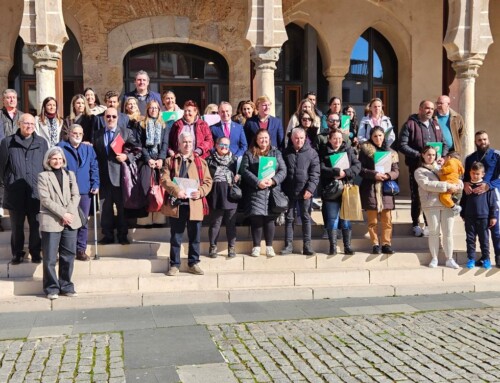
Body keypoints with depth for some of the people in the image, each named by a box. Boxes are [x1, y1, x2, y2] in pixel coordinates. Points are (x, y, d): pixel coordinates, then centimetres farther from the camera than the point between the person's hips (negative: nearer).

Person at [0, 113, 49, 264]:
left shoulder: (42, 143, 7)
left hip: (36, 192, 0)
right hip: (15, 193, 0)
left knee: (36, 225, 4)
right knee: (17, 226, 9)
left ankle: (36, 253, 16)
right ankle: (17, 254, 21)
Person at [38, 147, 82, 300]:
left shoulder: (70, 174, 16)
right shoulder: (43, 176, 3)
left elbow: (75, 195, 8)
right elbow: (45, 199, -7)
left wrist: (69, 213, -8)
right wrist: (63, 214, -14)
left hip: (70, 221, 4)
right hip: (51, 221, -4)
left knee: (68, 256, 5)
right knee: (50, 258, -2)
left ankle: (66, 286, 14)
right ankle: (52, 288, 7)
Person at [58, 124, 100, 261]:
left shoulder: (89, 149, 10)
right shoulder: (60, 148, 0)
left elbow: (94, 168, 8)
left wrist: (95, 184, -4)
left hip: (84, 191, 3)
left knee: (83, 222, 6)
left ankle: (81, 250, 14)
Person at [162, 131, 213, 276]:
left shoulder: (201, 162, 12)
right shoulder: (170, 161, 8)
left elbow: (208, 181, 6)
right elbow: (164, 179, -4)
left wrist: (201, 192, -13)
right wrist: (176, 190, -20)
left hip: (195, 204, 1)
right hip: (176, 204, -1)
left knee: (194, 237, 8)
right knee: (176, 237, 5)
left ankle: (193, 264, 19)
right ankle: (174, 265, 14)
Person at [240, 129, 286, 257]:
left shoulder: (276, 153, 13)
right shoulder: (249, 154, 8)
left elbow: (283, 170, 4)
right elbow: (244, 170, -4)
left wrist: (273, 180, -14)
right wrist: (258, 182, -16)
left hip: (272, 190, 1)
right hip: (255, 192, -1)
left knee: (270, 219, 3)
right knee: (256, 218, -3)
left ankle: (269, 246, 14)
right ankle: (256, 246, 9)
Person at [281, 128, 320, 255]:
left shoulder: (311, 152, 0)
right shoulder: (286, 153, 7)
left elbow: (315, 173, -4)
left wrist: (310, 189, -14)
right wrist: (282, 189, 1)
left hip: (305, 191, -2)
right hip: (289, 191, 2)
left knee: (306, 218, 4)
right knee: (289, 218, 6)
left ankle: (307, 246, 8)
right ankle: (288, 245, 11)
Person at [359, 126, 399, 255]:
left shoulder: (391, 152, 11)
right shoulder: (365, 150, 2)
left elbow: (396, 171, 8)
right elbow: (360, 169, -5)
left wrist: (388, 175, -13)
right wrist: (374, 174, -18)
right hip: (370, 188, -3)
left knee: (387, 219, 3)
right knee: (372, 220, 1)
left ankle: (386, 244, 10)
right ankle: (375, 244, 8)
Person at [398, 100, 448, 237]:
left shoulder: (435, 125, 15)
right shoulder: (410, 124, -4)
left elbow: (444, 143, 18)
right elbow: (402, 145, -12)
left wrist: (443, 157, -2)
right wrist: (419, 155, -20)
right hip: (417, 167, -5)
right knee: (416, 196, 4)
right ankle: (415, 224, 16)